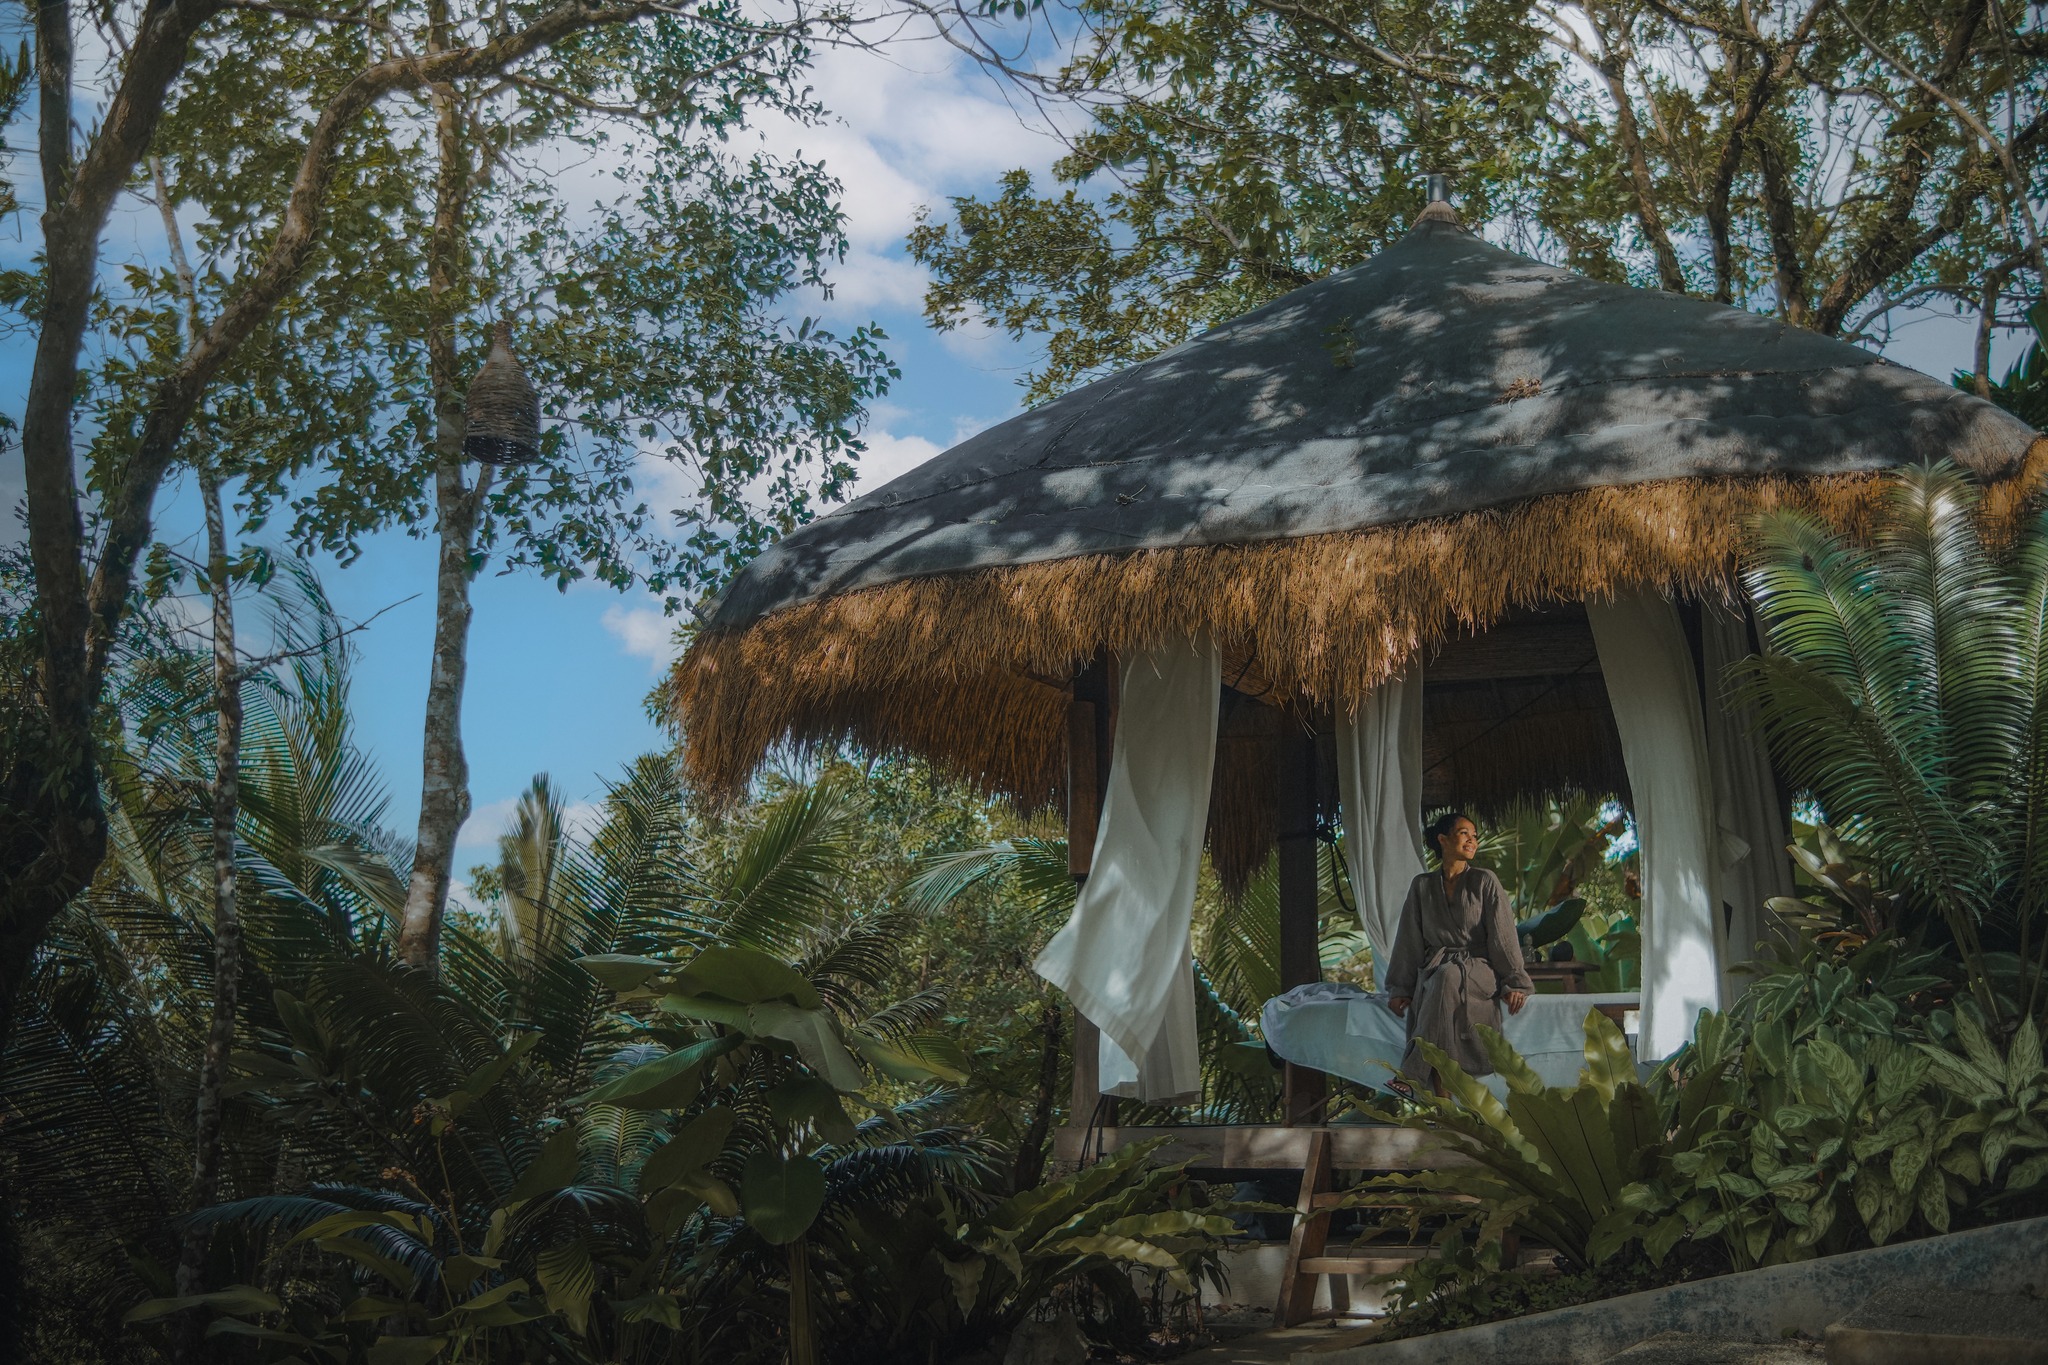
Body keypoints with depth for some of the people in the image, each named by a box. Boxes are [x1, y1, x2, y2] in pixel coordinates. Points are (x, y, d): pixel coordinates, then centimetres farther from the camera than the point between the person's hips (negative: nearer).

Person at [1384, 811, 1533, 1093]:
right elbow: (1409, 940, 11)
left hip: (1478, 969, -2)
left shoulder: (1485, 882, 5)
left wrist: (1514, 983, -10)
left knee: (1447, 978, -37)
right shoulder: (1422, 886, 11)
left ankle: (1415, 1074, -39)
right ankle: (1441, 1098, -39)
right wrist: (1400, 989, 4)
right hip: (1433, 972, 2)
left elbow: (1503, 935, -1)